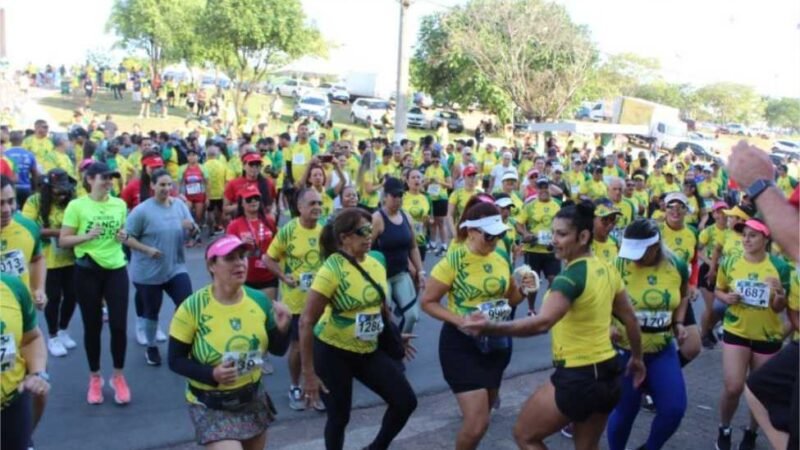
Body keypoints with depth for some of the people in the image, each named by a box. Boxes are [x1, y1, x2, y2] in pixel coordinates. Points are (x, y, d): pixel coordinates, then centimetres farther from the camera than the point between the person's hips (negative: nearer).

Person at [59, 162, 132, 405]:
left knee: (119, 325, 1)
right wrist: (88, 236, -20)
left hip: (116, 270, 2)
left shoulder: (119, 204, 4)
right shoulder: (76, 205, -6)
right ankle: (94, 378, 25)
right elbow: (63, 241, -6)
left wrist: (123, 237, -4)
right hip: (88, 271, -2)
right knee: (92, 326, 9)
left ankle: (118, 376, 19)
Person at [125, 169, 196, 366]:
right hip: (148, 272, -3)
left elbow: (195, 231, 6)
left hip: (176, 268, 3)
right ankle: (151, 347, 32)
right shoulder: (142, 210, -13)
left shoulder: (180, 205, 1)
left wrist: (192, 227, -18)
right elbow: (127, 238, -11)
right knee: (151, 311, 11)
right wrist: (147, 249, -25)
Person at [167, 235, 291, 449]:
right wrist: (212, 374, -26)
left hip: (253, 399, 5)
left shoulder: (260, 300, -6)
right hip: (211, 406, -5)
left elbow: (277, 350, 4)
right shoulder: (192, 308, -18)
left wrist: (282, 328, -17)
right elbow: (176, 360, -12)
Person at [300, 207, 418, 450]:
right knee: (339, 416, 5)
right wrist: (309, 373, -22)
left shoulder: (376, 263, -1)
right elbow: (306, 322, -22)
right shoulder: (332, 270, -21)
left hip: (369, 350, 6)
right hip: (332, 352, -6)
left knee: (406, 401, 3)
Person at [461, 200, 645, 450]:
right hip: (608, 374, 9)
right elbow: (631, 320, 13)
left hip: (577, 378, -9)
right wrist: (637, 359, 26)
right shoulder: (606, 270, 5)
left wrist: (491, 327, -44)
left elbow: (542, 322, -36)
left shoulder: (572, 276, -21)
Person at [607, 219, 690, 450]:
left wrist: (678, 322, 0)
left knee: (674, 408, 1)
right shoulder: (619, 265, -17)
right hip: (626, 350, -3)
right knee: (625, 411, 6)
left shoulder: (677, 266, -5)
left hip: (663, 350, 4)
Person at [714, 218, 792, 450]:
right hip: (736, 332, 0)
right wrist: (726, 297, -14)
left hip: (768, 336, 0)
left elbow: (779, 308, -6)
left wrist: (780, 294, -28)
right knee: (733, 387, -9)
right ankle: (724, 429, 18)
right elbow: (718, 290, 8)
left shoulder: (780, 266, -10)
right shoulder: (730, 263, -7)